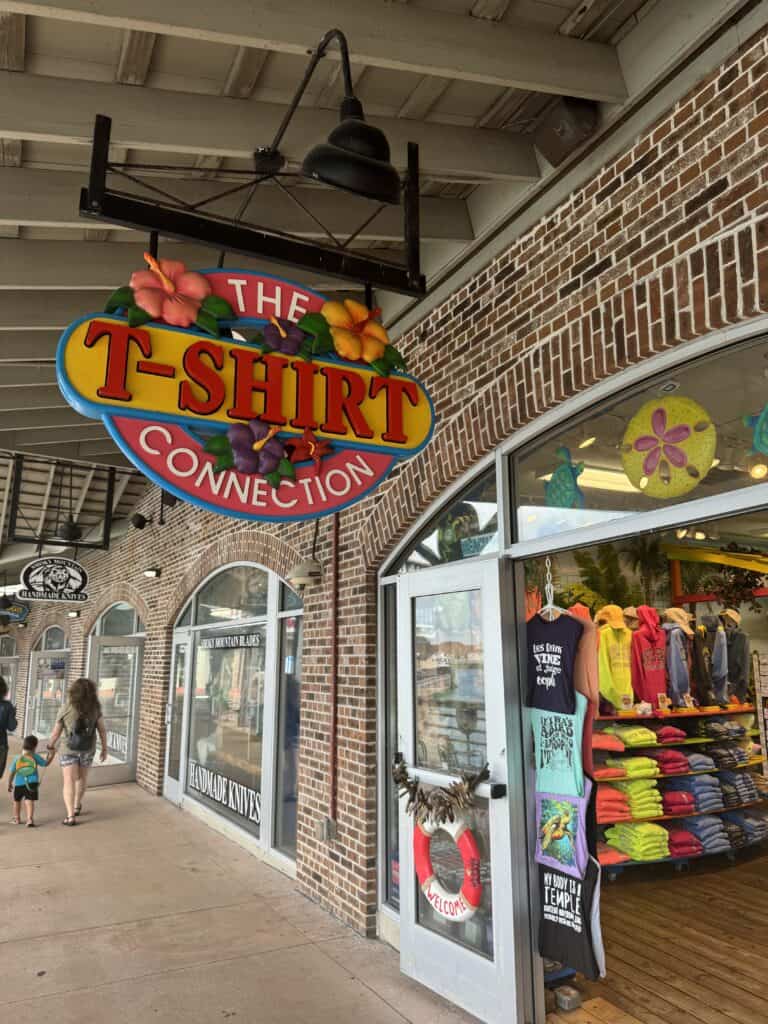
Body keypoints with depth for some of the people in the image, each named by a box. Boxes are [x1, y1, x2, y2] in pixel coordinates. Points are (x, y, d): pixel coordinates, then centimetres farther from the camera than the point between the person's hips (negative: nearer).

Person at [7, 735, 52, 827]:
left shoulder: (17, 758, 4)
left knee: (17, 800, 23)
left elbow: (12, 773, 5)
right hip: (32, 783, -2)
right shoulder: (34, 756, 0)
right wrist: (50, 756, 24)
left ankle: (16, 818, 32)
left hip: (19, 784, 2)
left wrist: (9, 784, 18)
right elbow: (45, 763, 7)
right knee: (29, 801, -5)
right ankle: (30, 819, -20)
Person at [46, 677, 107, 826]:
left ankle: (71, 816, -12)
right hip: (88, 750, 3)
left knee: (69, 782, -2)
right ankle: (77, 807, 39)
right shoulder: (95, 709, -9)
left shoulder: (65, 711, -13)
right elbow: (102, 730, -5)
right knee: (82, 777, 24)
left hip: (69, 750, -3)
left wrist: (50, 746, 14)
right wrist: (104, 749, 6)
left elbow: (56, 733, -5)